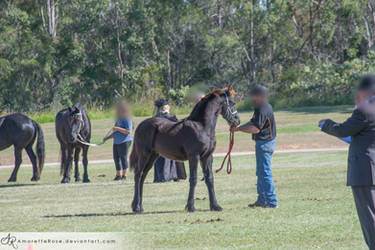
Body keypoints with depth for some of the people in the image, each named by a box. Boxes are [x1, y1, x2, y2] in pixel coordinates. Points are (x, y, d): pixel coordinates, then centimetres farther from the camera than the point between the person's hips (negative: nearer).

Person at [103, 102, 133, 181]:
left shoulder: (127, 120, -8)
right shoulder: (118, 120, 20)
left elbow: (129, 131, -18)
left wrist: (118, 129, -18)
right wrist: (107, 138, 18)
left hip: (124, 142, -9)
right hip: (116, 142, 9)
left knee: (123, 157, -8)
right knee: (116, 158, 8)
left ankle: (124, 175, -3)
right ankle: (118, 175, 17)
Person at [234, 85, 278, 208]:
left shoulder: (262, 109, -19)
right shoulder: (265, 107, 15)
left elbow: (256, 128, -25)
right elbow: (252, 122, 18)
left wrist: (239, 128, -18)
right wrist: (240, 127, 3)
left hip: (264, 143, -11)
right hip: (267, 142, 11)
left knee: (265, 172, -8)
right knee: (261, 172, 18)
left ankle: (271, 201, -7)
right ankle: (262, 200, 26)